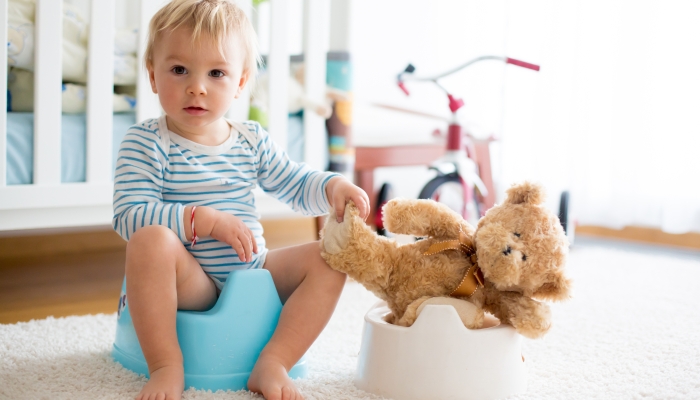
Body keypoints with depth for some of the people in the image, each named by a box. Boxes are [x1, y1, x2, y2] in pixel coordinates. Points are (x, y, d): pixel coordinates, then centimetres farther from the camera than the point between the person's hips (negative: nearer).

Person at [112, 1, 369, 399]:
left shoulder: (252, 140, 9)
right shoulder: (146, 142, -7)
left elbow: (298, 184, 16)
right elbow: (129, 216, -17)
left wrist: (333, 187, -7)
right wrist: (206, 221, -25)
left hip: (254, 272, 5)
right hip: (190, 282, -5)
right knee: (150, 239, -34)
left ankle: (274, 363, -18)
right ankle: (167, 366, -26)